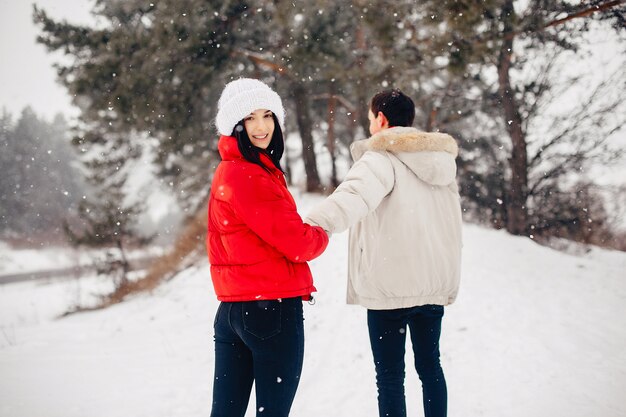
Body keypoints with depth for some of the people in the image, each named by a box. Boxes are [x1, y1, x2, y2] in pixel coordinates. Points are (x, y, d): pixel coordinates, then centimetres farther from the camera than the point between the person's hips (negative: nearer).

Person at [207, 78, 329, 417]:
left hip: (231, 309, 9)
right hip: (273, 309, -9)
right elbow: (297, 242, -17)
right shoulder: (250, 176, -16)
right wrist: (320, 236, 4)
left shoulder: (227, 170, 14)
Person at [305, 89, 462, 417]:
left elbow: (355, 196, -33)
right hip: (435, 283, 7)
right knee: (430, 365, 19)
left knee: (390, 376, 1)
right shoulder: (441, 160, 12)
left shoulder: (382, 158, -13)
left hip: (392, 286, -7)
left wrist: (310, 226, -46)